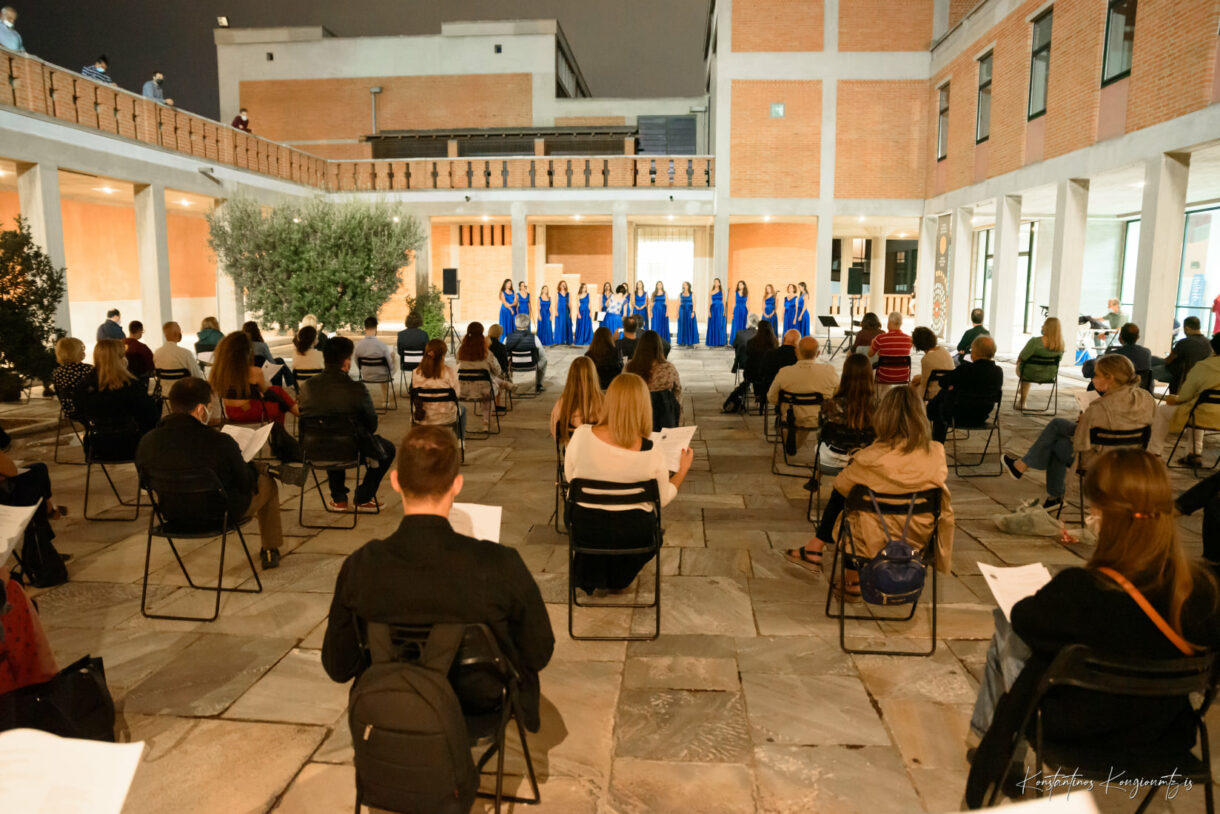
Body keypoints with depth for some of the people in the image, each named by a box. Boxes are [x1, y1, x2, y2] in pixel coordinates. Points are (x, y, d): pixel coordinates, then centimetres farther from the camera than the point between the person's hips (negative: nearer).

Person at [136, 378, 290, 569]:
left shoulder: (146, 442, -16)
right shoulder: (220, 443, -30)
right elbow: (246, 484, -16)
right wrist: (254, 469, 8)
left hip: (173, 514, 5)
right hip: (221, 515, -5)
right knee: (267, 482, 23)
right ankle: (270, 552, 36)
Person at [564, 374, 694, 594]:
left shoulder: (581, 435, -21)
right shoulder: (653, 455, -23)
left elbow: (569, 477, -2)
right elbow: (663, 499, -5)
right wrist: (683, 469, 9)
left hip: (585, 529, 2)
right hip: (631, 535, -1)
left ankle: (593, 578, 53)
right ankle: (618, 580, 51)